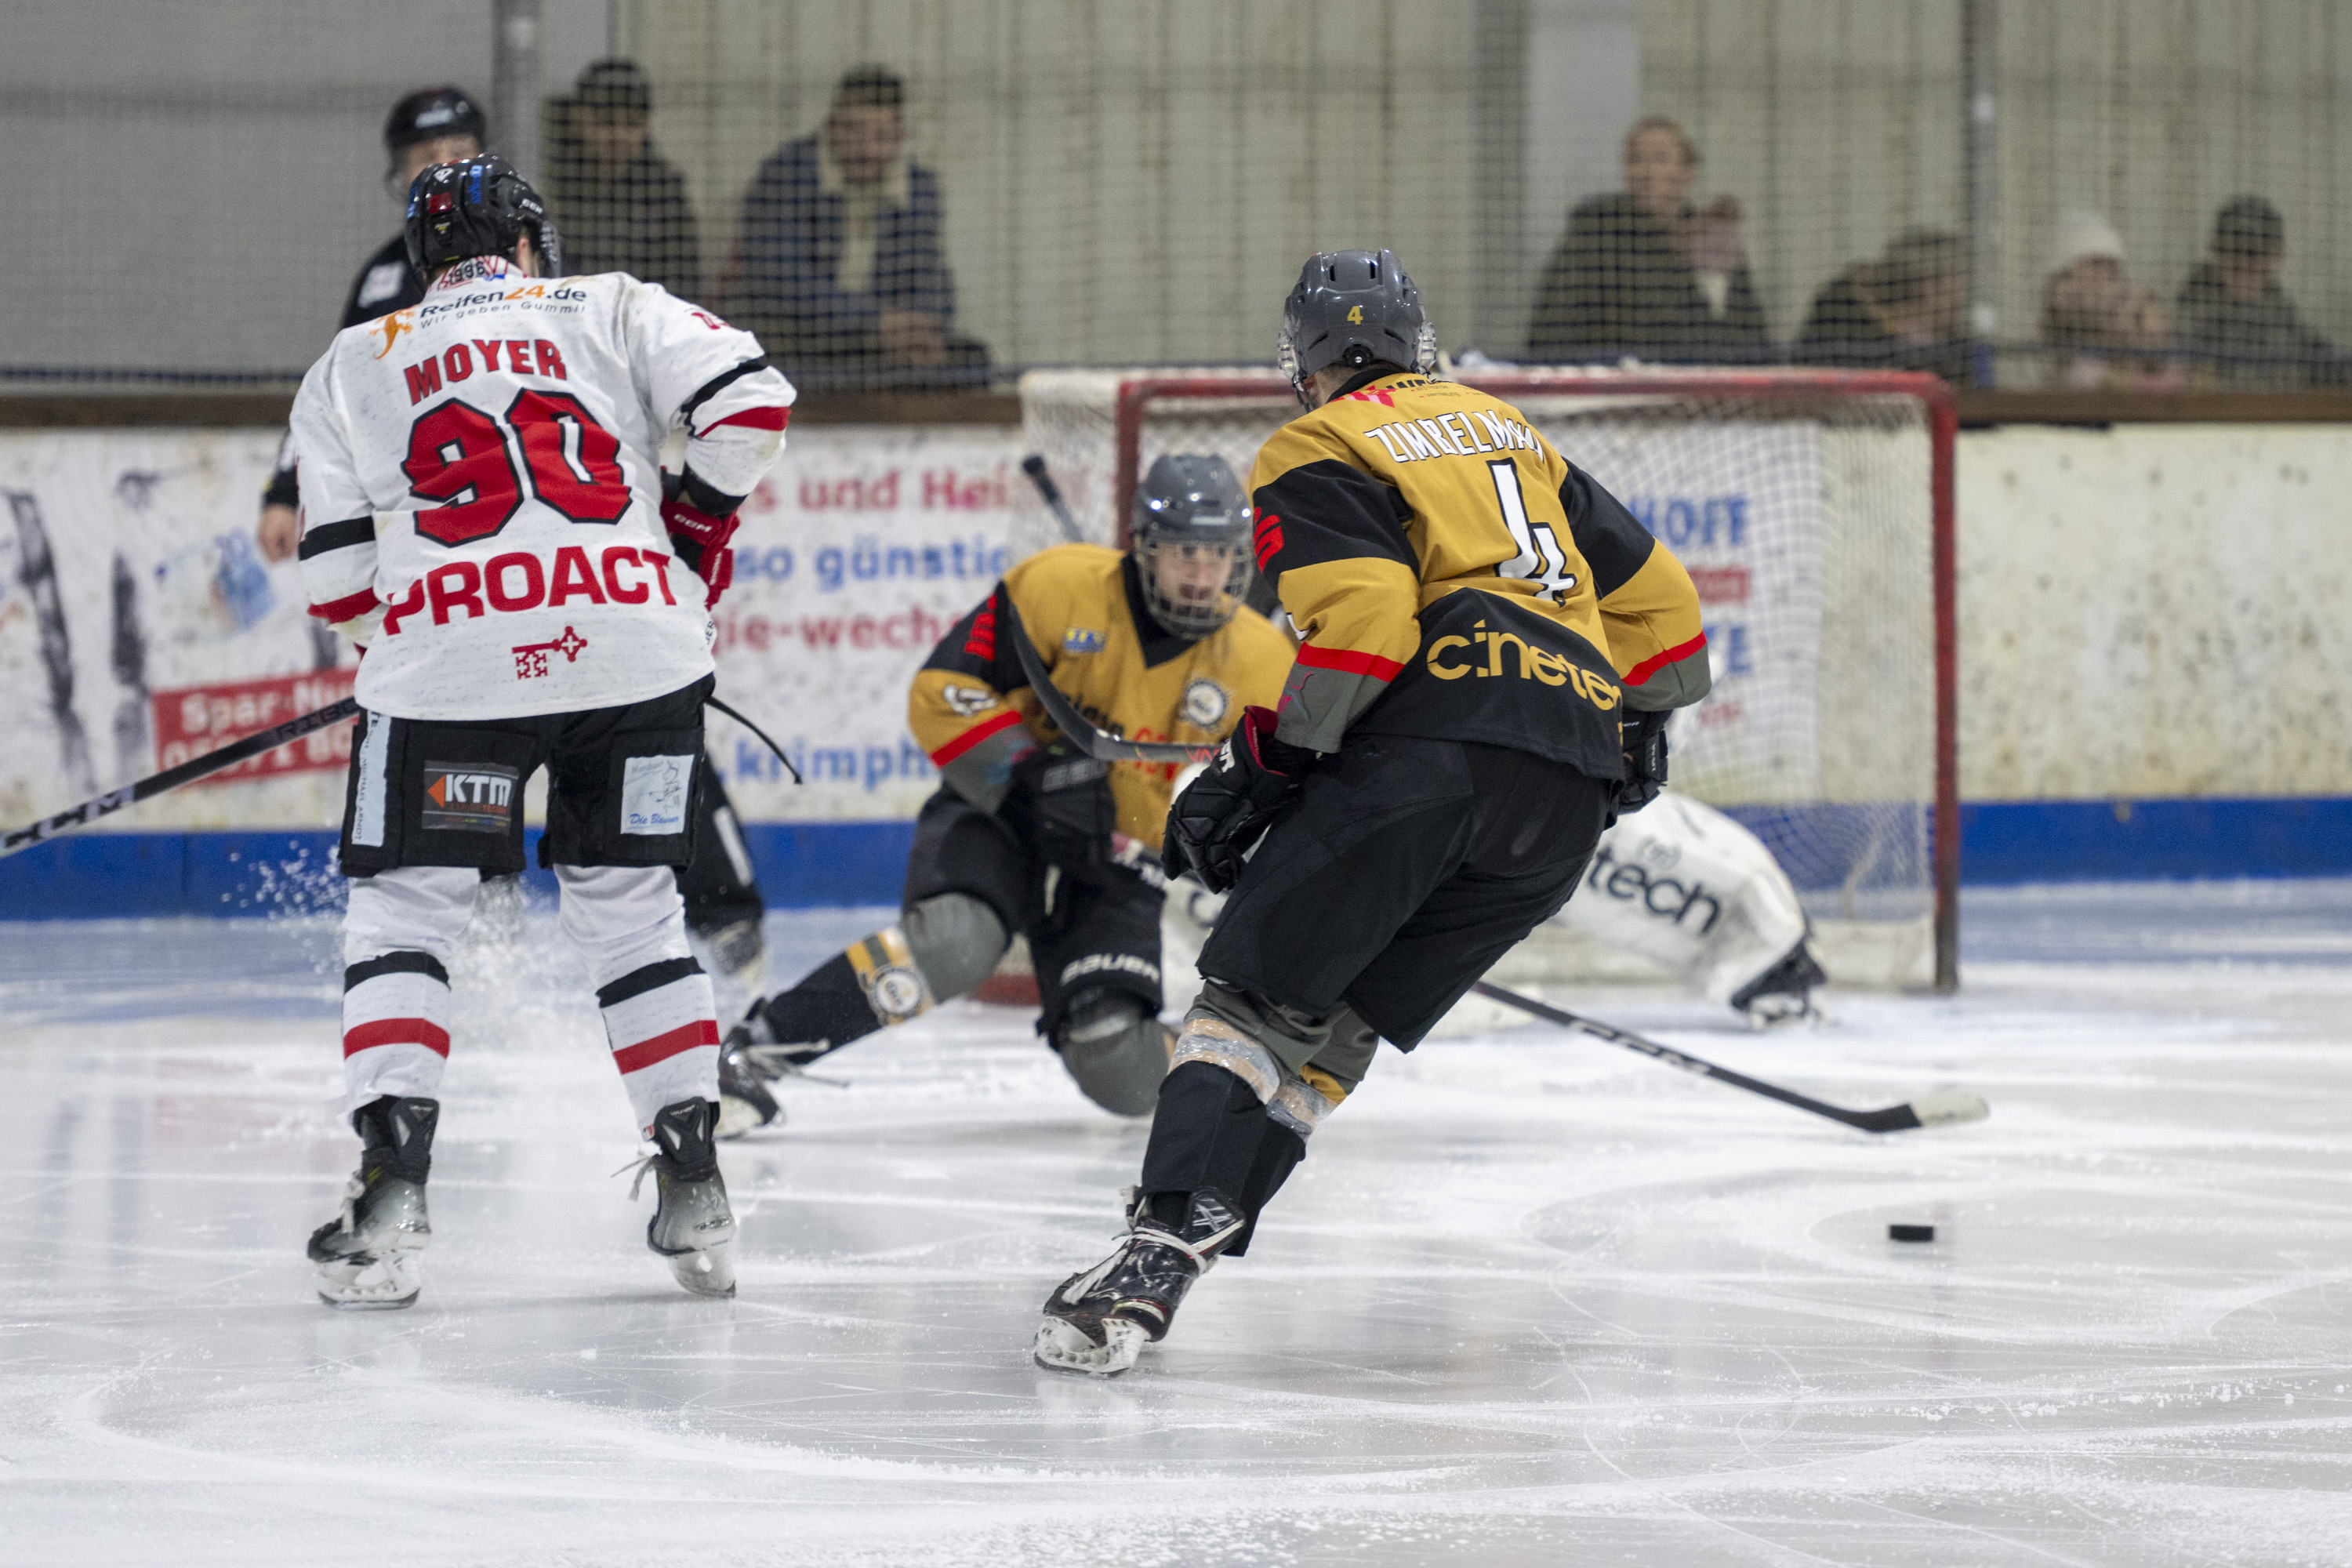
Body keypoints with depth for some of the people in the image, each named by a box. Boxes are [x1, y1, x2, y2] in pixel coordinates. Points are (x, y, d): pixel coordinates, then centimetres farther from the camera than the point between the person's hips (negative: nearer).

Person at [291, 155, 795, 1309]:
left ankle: (393, 1185, -3)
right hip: (637, 649, 1)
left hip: (450, 669, -1)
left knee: (403, 908, 10)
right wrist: (697, 530, 17)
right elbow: (748, 404, 2)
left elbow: (340, 579, 11)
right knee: (630, 906, 16)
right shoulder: (613, 308, 15)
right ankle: (695, 1189, 11)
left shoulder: (351, 369, 16)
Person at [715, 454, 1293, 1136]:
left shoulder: (1261, 666, -6)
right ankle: (753, 1051, -29)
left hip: (1118, 869, 3)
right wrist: (1030, 774, -24)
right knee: (954, 942, -36)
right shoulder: (1059, 587, -15)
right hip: (996, 813, -3)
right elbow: (943, 694, -14)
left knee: (1123, 1077, -15)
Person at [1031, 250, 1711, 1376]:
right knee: (1337, 1027, 9)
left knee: (1255, 991, -6)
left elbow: (1361, 619, -11)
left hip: (1430, 734, -6)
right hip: (1567, 801, 6)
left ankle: (1165, 1240, -25)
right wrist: (1639, 724, 48)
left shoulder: (1319, 454, 7)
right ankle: (1196, 1234, -4)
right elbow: (1652, 594, 33)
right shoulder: (1508, 433, 30)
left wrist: (1259, 765, -3)